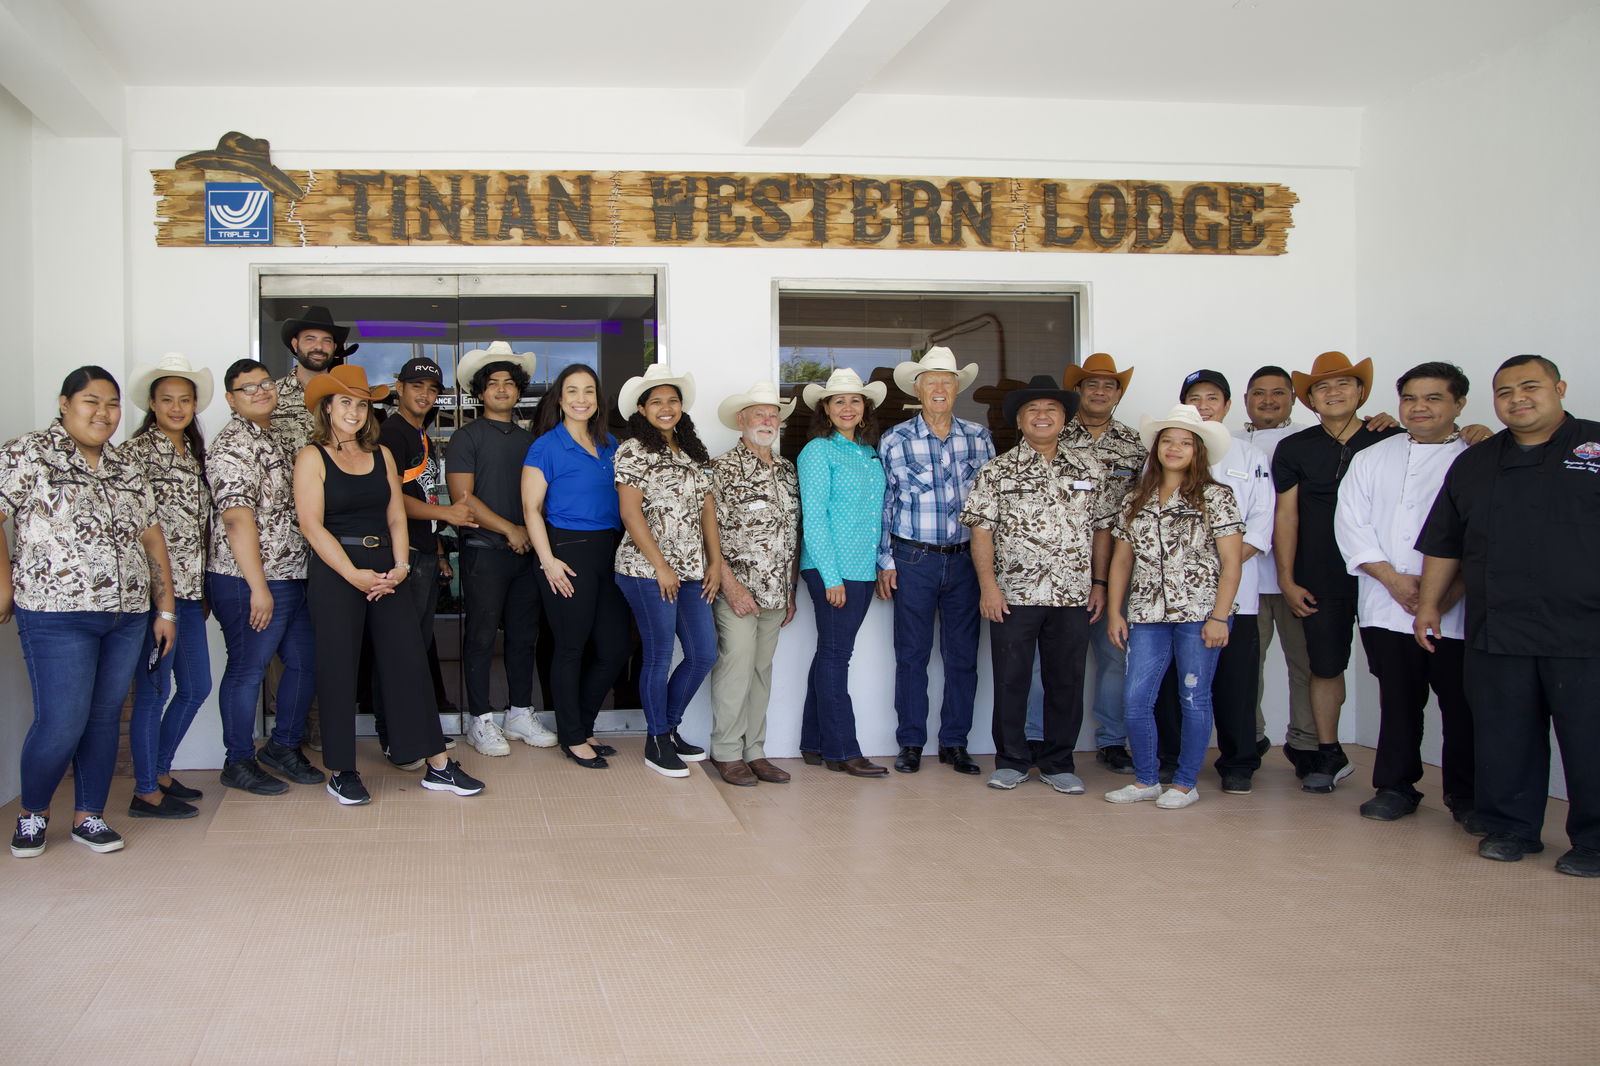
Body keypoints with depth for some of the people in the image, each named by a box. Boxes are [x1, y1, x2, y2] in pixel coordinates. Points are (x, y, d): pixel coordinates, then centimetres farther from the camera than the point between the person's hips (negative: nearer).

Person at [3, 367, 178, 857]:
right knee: (62, 724, -6)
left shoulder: (126, 467, 14)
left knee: (105, 717, 9)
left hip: (127, 615, 5)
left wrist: (166, 609, 13)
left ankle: (89, 816, 22)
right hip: (57, 616, -5)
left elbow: (152, 539, 15)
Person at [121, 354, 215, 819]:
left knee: (196, 686, 13)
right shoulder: (136, 451, -7)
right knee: (154, 690, -2)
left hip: (189, 589, 8)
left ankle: (160, 770, 28)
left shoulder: (195, 453, 16)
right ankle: (146, 792, 7)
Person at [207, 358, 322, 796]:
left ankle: (284, 744, 30)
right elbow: (238, 518, -20)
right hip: (250, 582, -9)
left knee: (305, 661, 14)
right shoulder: (232, 446, -13)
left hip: (292, 578, 9)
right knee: (247, 670, 2)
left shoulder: (276, 441, 17)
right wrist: (258, 587, -23)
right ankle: (239, 762, 15)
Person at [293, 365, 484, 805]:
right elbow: (312, 524, -10)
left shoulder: (381, 455, 13)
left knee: (409, 660, 2)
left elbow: (396, 516, 9)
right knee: (338, 669, 1)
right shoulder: (312, 457, -1)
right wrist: (354, 575, -17)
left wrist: (400, 566, -6)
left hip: (386, 571, 4)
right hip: (335, 571, -4)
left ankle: (438, 766, 5)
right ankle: (340, 771, 13)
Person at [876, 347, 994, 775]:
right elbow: (883, 504, 3)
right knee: (912, 654, 4)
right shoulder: (895, 439, 1)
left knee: (963, 654, 5)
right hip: (914, 559, -2)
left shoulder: (979, 437, 6)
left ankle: (955, 743, 16)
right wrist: (886, 562, -1)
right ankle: (910, 743, 13)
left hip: (966, 559, 2)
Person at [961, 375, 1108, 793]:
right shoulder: (997, 472, 3)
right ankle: (1012, 760, 18)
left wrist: (1099, 582, 5)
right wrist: (988, 584, -11)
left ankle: (1058, 762, 20)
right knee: (1011, 680, 5)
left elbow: (1102, 528, 11)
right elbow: (981, 530, -2)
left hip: (1073, 596, 2)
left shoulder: (1089, 469, 9)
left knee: (1067, 681, 7)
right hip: (1013, 595, -2)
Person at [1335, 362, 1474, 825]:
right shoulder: (1371, 459, 13)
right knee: (1398, 702, 9)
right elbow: (1351, 524, 4)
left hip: (1455, 612, -2)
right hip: (1386, 608, 3)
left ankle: (1467, 796, 15)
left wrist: (1452, 591, -14)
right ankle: (1396, 787, 22)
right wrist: (1394, 578, -8)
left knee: (1462, 706, 1)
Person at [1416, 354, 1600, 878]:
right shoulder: (1472, 465, 15)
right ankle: (1511, 829, 21)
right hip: (1496, 633, 4)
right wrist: (1429, 603, 15)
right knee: (1504, 741, 8)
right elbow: (1443, 543, 19)